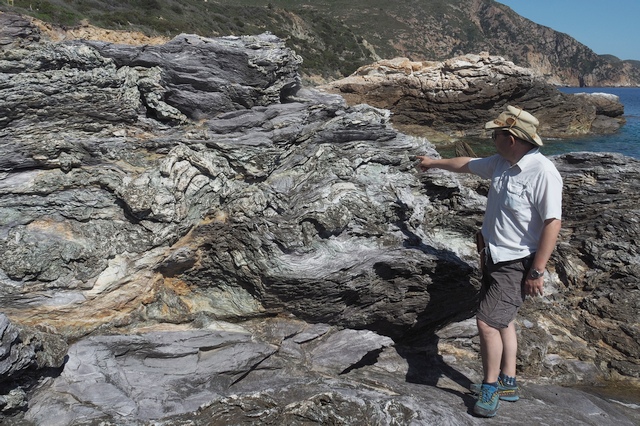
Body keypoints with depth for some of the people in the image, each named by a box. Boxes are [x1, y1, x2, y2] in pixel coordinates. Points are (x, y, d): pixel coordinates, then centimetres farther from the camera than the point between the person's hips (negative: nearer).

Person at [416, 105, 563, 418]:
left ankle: (490, 386, 12)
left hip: (517, 264, -9)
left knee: (487, 321, -9)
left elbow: (552, 223, -25)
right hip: (494, 256, 9)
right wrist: (434, 163, 34)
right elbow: (467, 164, 20)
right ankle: (508, 383, 31)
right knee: (502, 319, 16)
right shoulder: (500, 163, 2)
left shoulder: (542, 172, -24)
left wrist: (537, 272, -25)